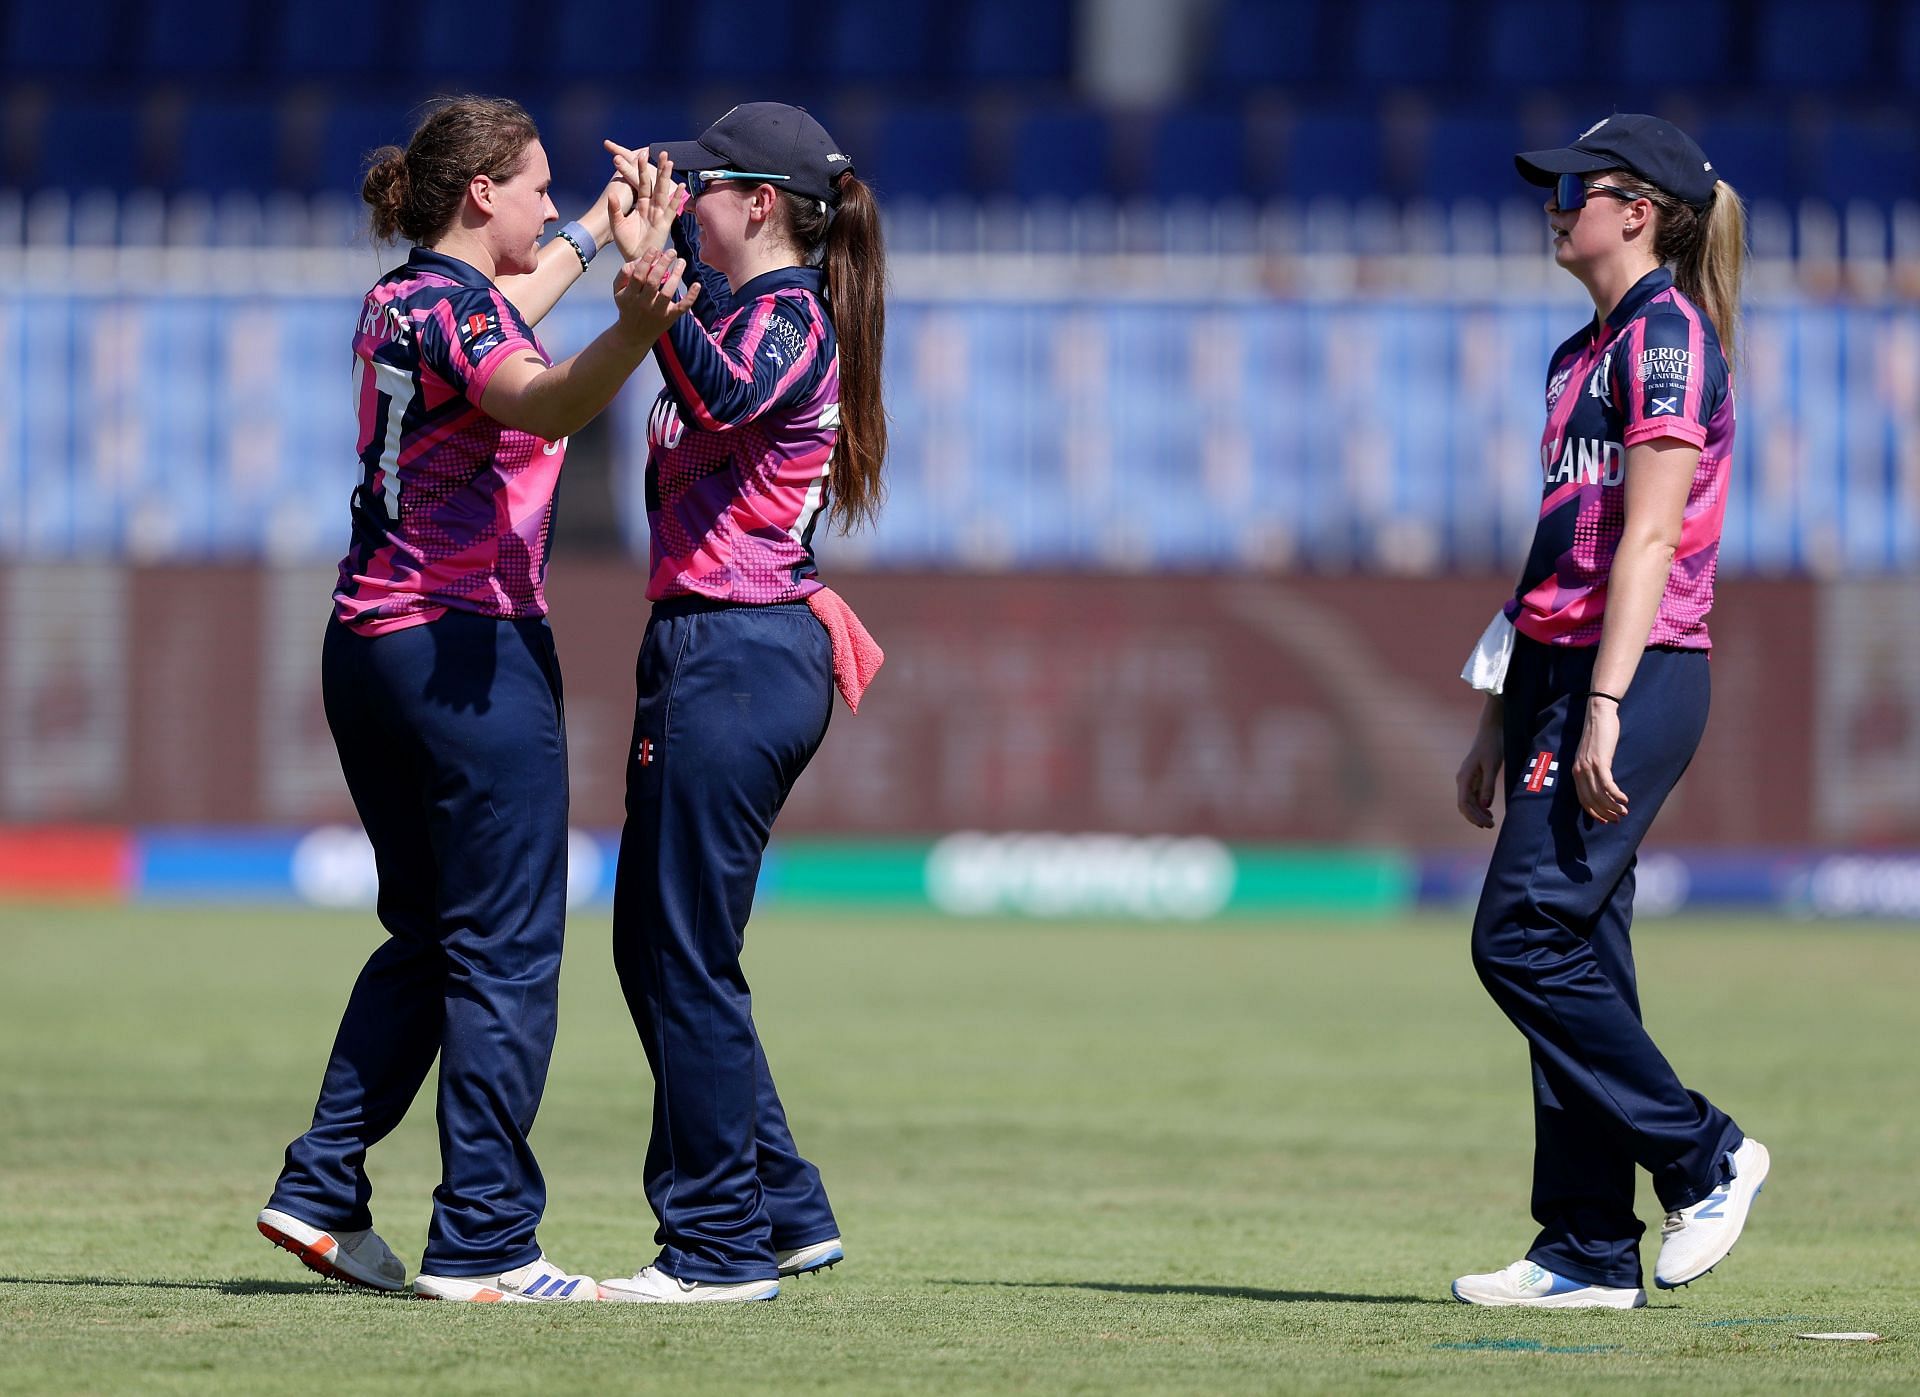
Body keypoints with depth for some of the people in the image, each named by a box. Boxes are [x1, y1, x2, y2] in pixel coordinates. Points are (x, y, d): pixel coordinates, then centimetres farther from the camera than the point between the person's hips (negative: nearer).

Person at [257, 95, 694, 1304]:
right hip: (474, 651, -9)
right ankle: (482, 1242, -7)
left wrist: (601, 232, 50)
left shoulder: (397, 301, 12)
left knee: (426, 935, 18)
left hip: (369, 647, 9)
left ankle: (322, 1191, 15)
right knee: (506, 952, -5)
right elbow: (541, 401, -38)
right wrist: (633, 332, -57)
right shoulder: (462, 309, -15)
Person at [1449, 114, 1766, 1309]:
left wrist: (1604, 706, -23)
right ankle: (1589, 1252, 7)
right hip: (1564, 674, 10)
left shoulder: (1668, 337, -9)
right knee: (1567, 953, 6)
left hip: (1638, 675, -10)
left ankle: (1706, 1157, -2)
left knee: (1525, 938, -13)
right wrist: (1501, 720, 21)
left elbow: (1649, 538, -17)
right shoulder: (1584, 354, 20)